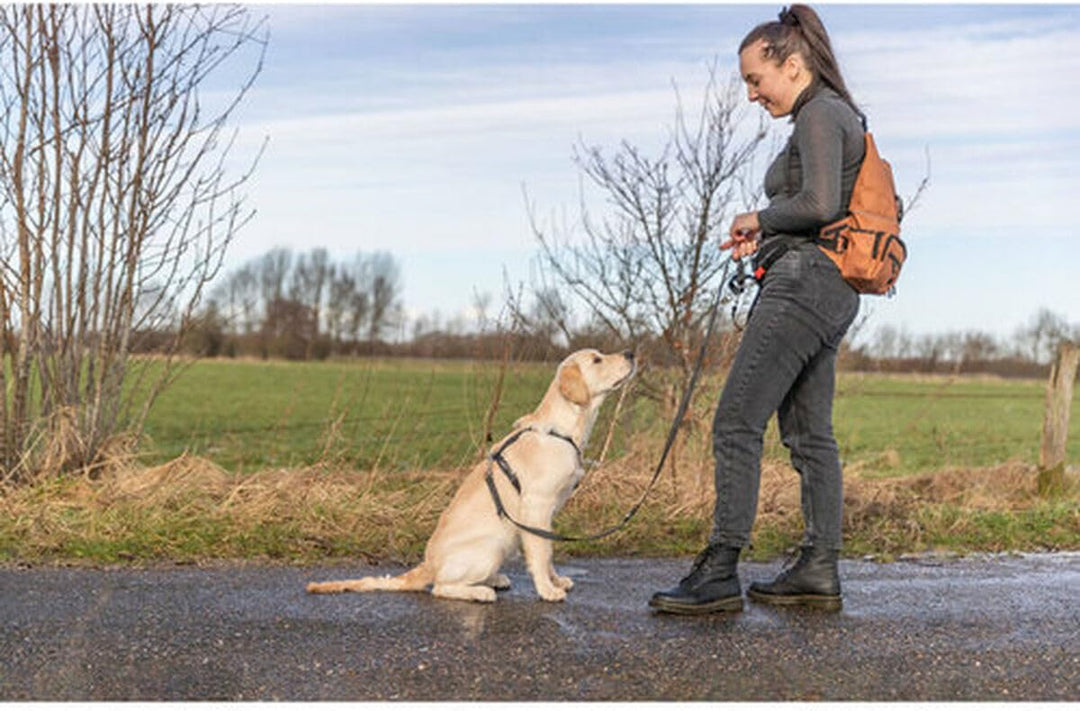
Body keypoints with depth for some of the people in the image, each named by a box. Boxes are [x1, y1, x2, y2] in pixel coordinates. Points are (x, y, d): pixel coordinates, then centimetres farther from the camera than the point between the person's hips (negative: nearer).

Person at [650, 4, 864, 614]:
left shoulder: (819, 115, -9)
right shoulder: (840, 115, 21)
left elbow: (819, 204, -22)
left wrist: (760, 217, -6)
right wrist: (764, 237, 14)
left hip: (805, 282, -11)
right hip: (829, 291, 11)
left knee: (737, 422, -11)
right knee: (809, 433, 10)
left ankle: (720, 572, -11)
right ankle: (820, 572, 13)